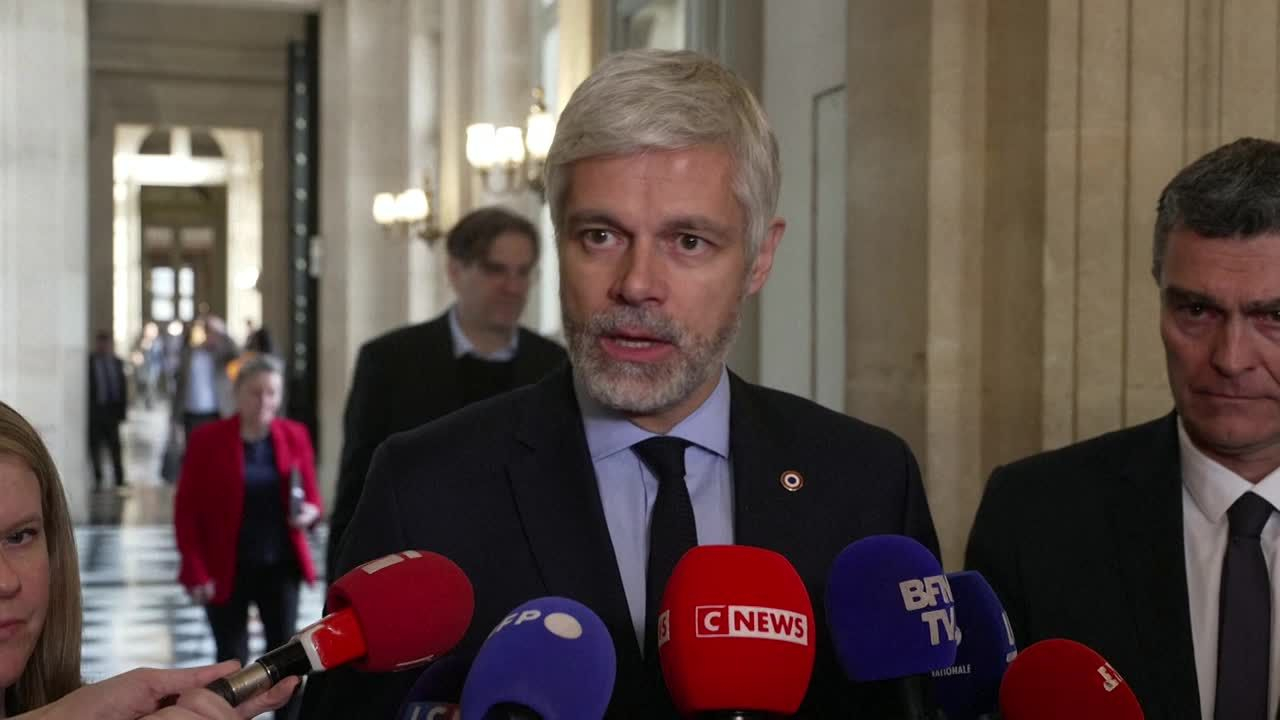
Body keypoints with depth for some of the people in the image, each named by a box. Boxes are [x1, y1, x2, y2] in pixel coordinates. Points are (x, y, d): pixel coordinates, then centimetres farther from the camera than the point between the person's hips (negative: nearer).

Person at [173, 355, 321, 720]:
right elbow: (186, 510, -5)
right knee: (232, 661, 6)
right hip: (227, 570, -2)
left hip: (280, 567, 2)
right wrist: (197, 571, -11)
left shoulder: (295, 436, 1)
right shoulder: (207, 439, -7)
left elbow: (311, 495, 10)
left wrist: (309, 512, -15)